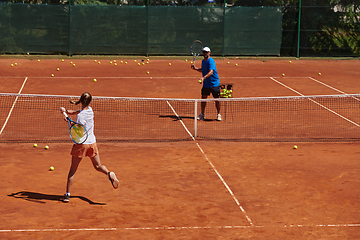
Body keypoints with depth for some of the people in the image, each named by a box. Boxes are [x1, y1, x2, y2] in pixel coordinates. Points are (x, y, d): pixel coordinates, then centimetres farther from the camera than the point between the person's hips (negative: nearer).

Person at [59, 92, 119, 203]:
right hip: (92, 143, 5)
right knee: (98, 166, 15)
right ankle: (110, 174, -18)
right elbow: (74, 112, 11)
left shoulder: (81, 116, -19)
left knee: (72, 170, 7)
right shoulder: (89, 110, 1)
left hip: (81, 144, -5)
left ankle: (67, 194, 9)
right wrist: (65, 110, -4)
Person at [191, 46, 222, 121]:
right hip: (206, 84, 7)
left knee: (217, 99, -1)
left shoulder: (211, 61, -18)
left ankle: (218, 115, 14)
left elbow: (211, 72, -31)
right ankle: (202, 114, 16)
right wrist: (195, 68, 8)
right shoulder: (203, 61, 7)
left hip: (214, 84, -7)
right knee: (203, 98, 6)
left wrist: (204, 77, -44)